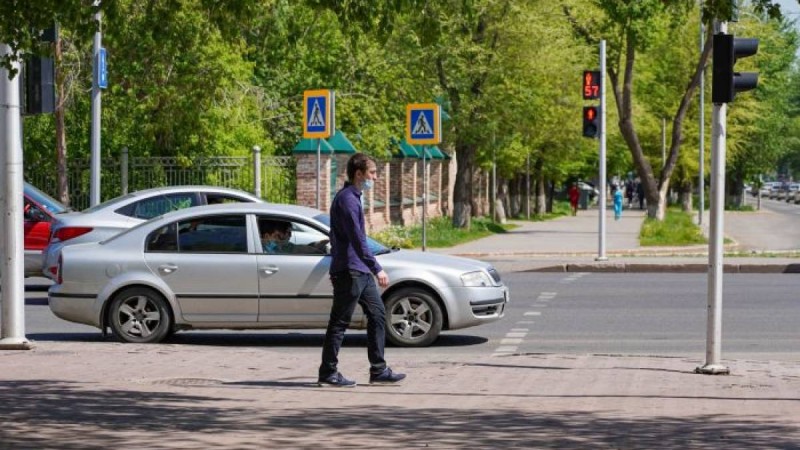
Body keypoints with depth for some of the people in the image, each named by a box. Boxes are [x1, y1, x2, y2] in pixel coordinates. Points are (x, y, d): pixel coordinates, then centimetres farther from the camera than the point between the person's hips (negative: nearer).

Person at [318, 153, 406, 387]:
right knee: (339, 323, -3)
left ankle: (378, 370, 12)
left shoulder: (353, 197, 16)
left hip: (360, 271, 10)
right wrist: (377, 269, -24)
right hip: (349, 271, -10)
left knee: (378, 315, 9)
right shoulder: (347, 199, -16)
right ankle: (328, 373, 4)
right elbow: (357, 239, -23)